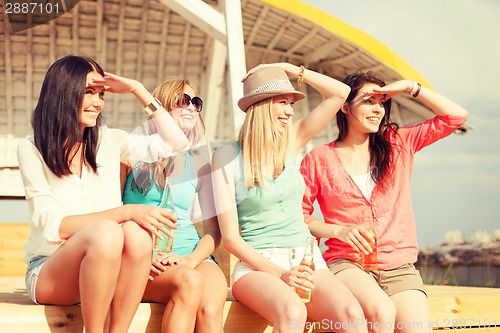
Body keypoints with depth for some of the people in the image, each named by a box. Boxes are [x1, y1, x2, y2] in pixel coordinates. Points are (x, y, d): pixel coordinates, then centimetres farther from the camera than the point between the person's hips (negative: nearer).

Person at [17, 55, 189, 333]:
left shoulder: (108, 140, 9)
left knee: (137, 233, -31)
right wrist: (126, 212, -24)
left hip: (104, 271, 3)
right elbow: (53, 226, -13)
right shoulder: (32, 151, -2)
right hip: (48, 273, -3)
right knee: (106, 232, -35)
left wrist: (138, 90, 2)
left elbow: (177, 142, 8)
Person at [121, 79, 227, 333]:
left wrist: (190, 260, -10)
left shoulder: (200, 165, 14)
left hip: (190, 255, 2)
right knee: (189, 282, -34)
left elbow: (214, 231, 10)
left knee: (211, 310, -30)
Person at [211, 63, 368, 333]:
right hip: (257, 265, -3)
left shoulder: (291, 143, 9)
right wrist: (280, 274, -17)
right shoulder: (227, 156, -3)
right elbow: (230, 237, -7)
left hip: (306, 260, 4)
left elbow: (340, 93, 8)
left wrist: (289, 68, 5)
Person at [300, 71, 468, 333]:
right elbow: (299, 216, 4)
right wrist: (340, 231, -10)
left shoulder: (399, 144, 12)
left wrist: (411, 87, 6)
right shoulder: (319, 159, 4)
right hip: (346, 263, -2)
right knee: (382, 312, -32)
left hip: (400, 266, 2)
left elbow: (456, 117, 10)